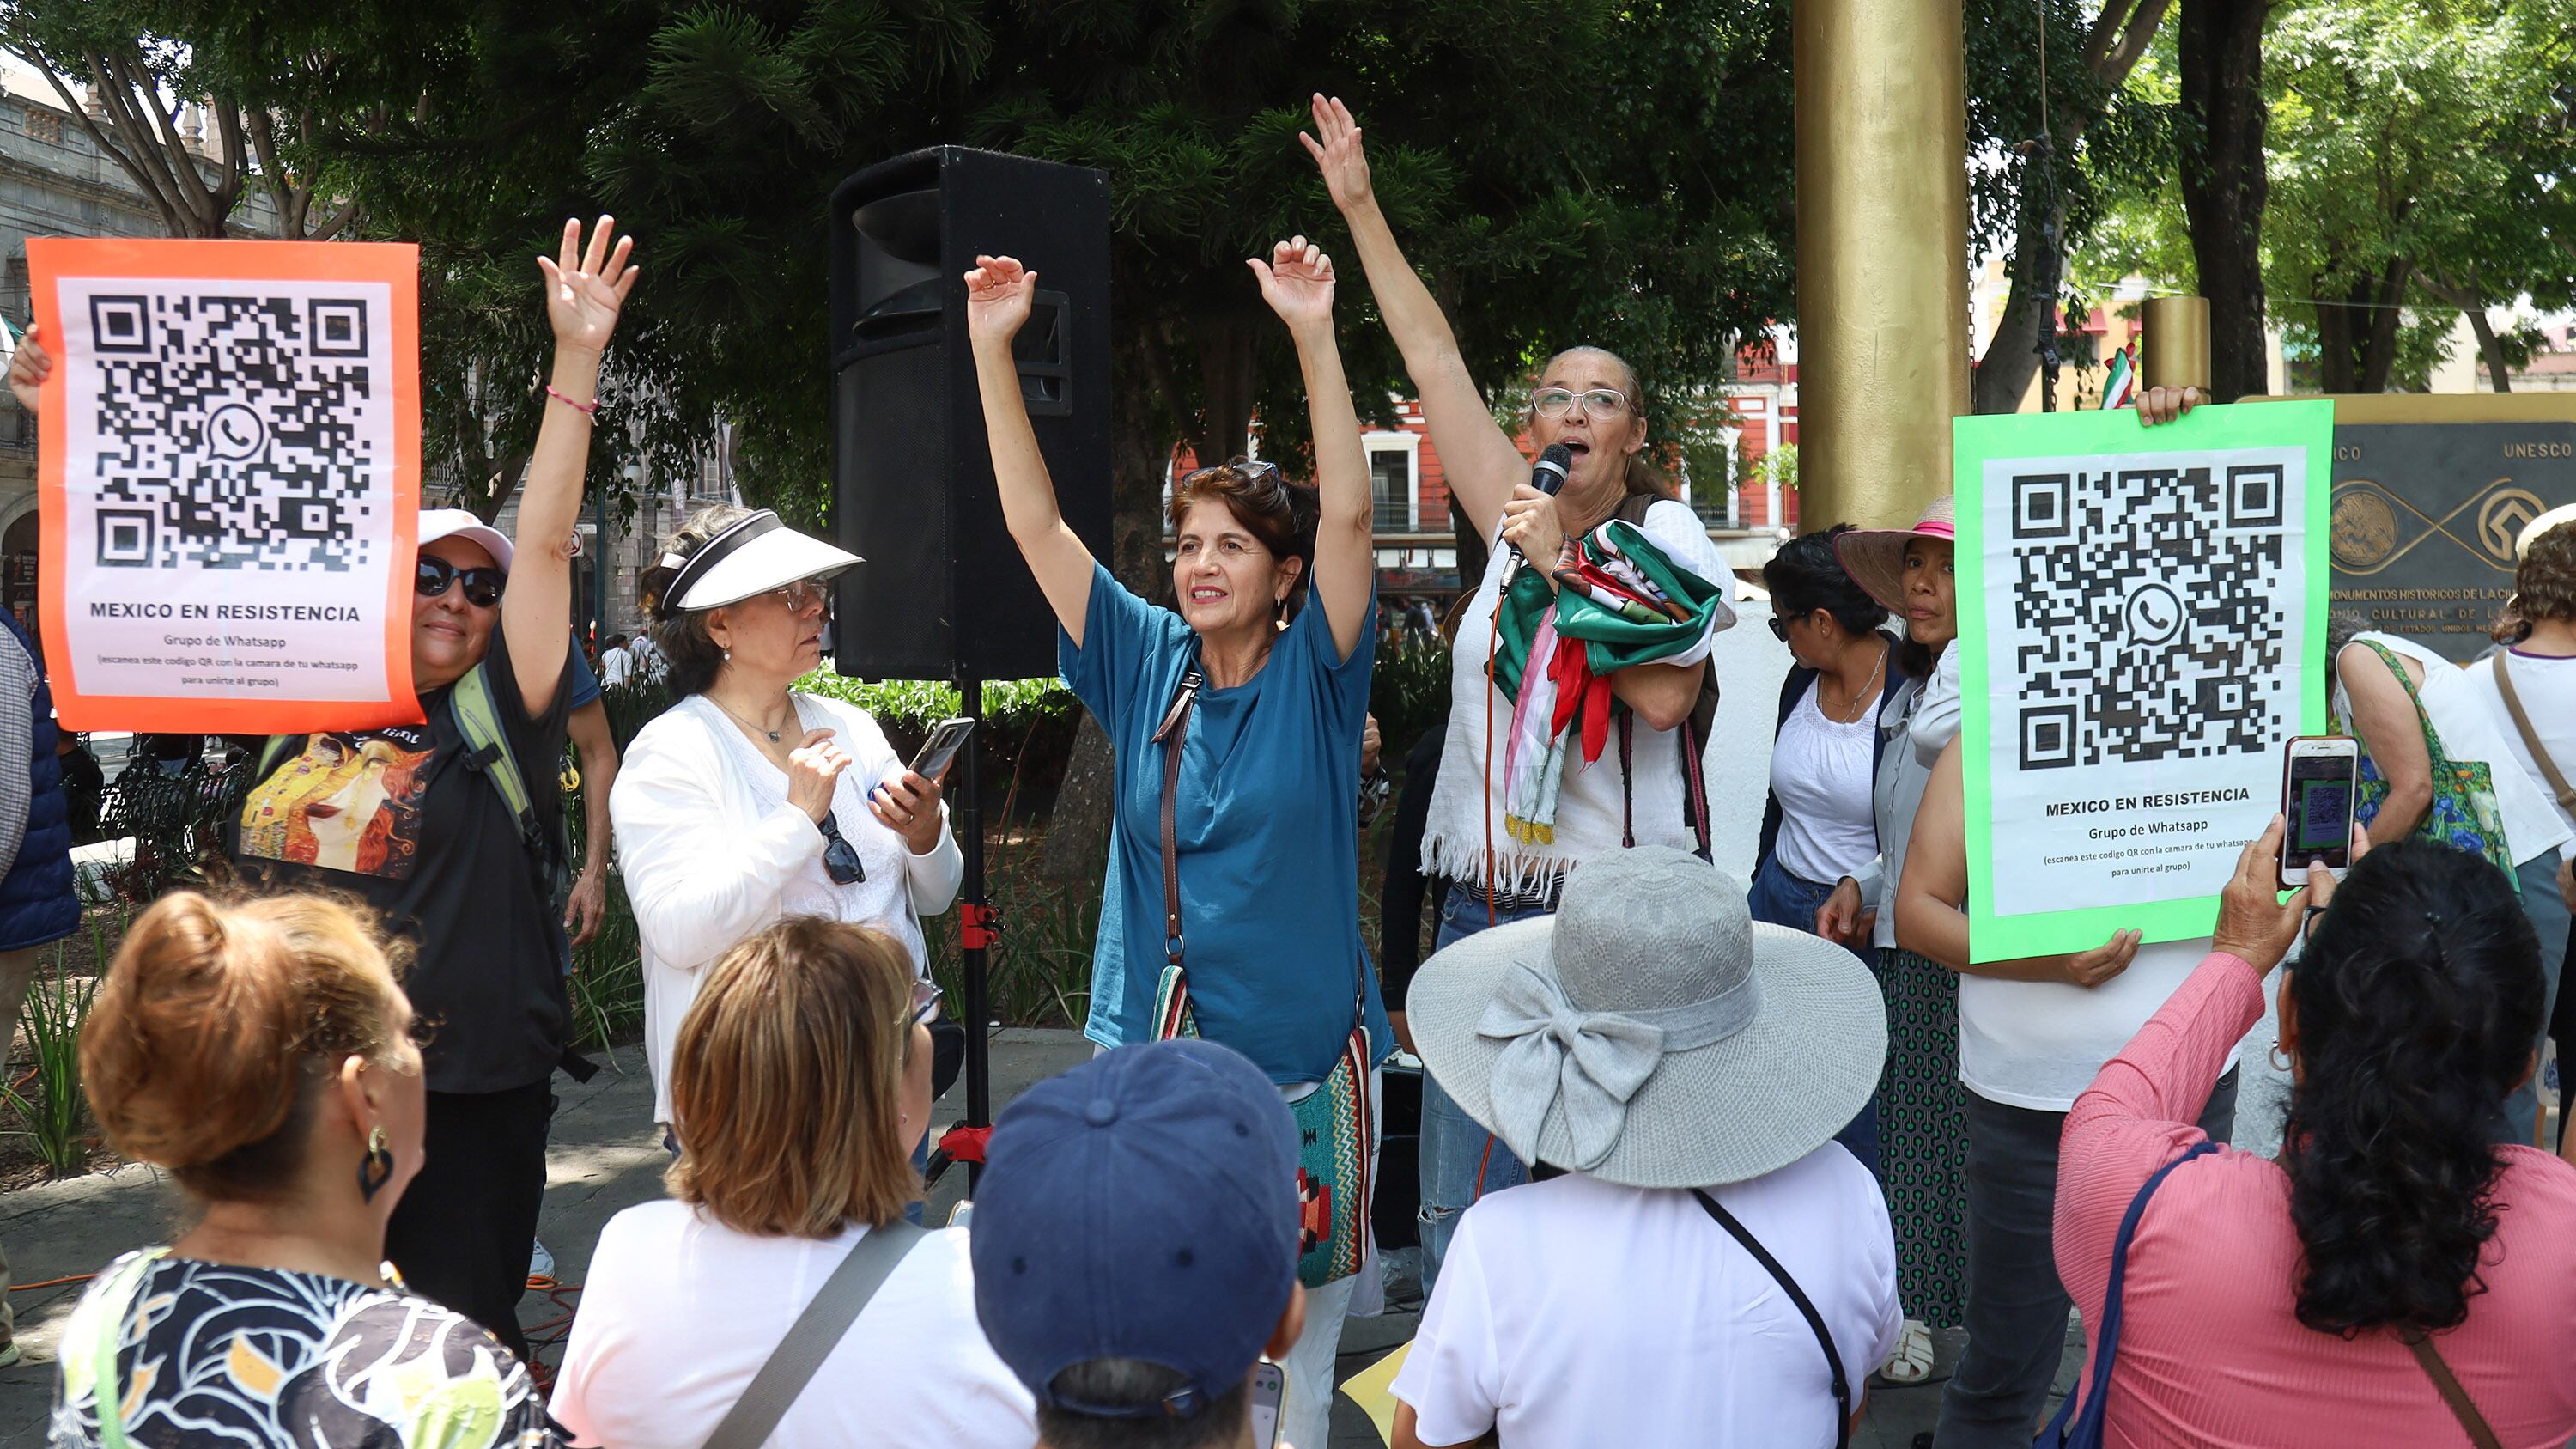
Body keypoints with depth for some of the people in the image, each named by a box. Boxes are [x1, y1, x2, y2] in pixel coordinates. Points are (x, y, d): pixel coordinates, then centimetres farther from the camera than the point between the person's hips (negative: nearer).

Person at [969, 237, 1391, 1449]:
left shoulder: (1315, 675, -6)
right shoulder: (1146, 664, 2)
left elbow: (1348, 509, -19)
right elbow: (1035, 523, -2)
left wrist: (1314, 334, -28)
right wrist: (992, 350, -8)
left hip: (1300, 1056, -3)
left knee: (1293, 1337, 10)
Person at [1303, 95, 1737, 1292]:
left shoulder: (1668, 538, -1)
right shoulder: (1518, 521, 10)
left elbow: (1664, 696, -17)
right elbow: (1433, 358, 13)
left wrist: (1560, 568, -13)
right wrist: (1360, 209, 16)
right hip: (1483, 907, 5)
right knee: (1462, 1212, 10)